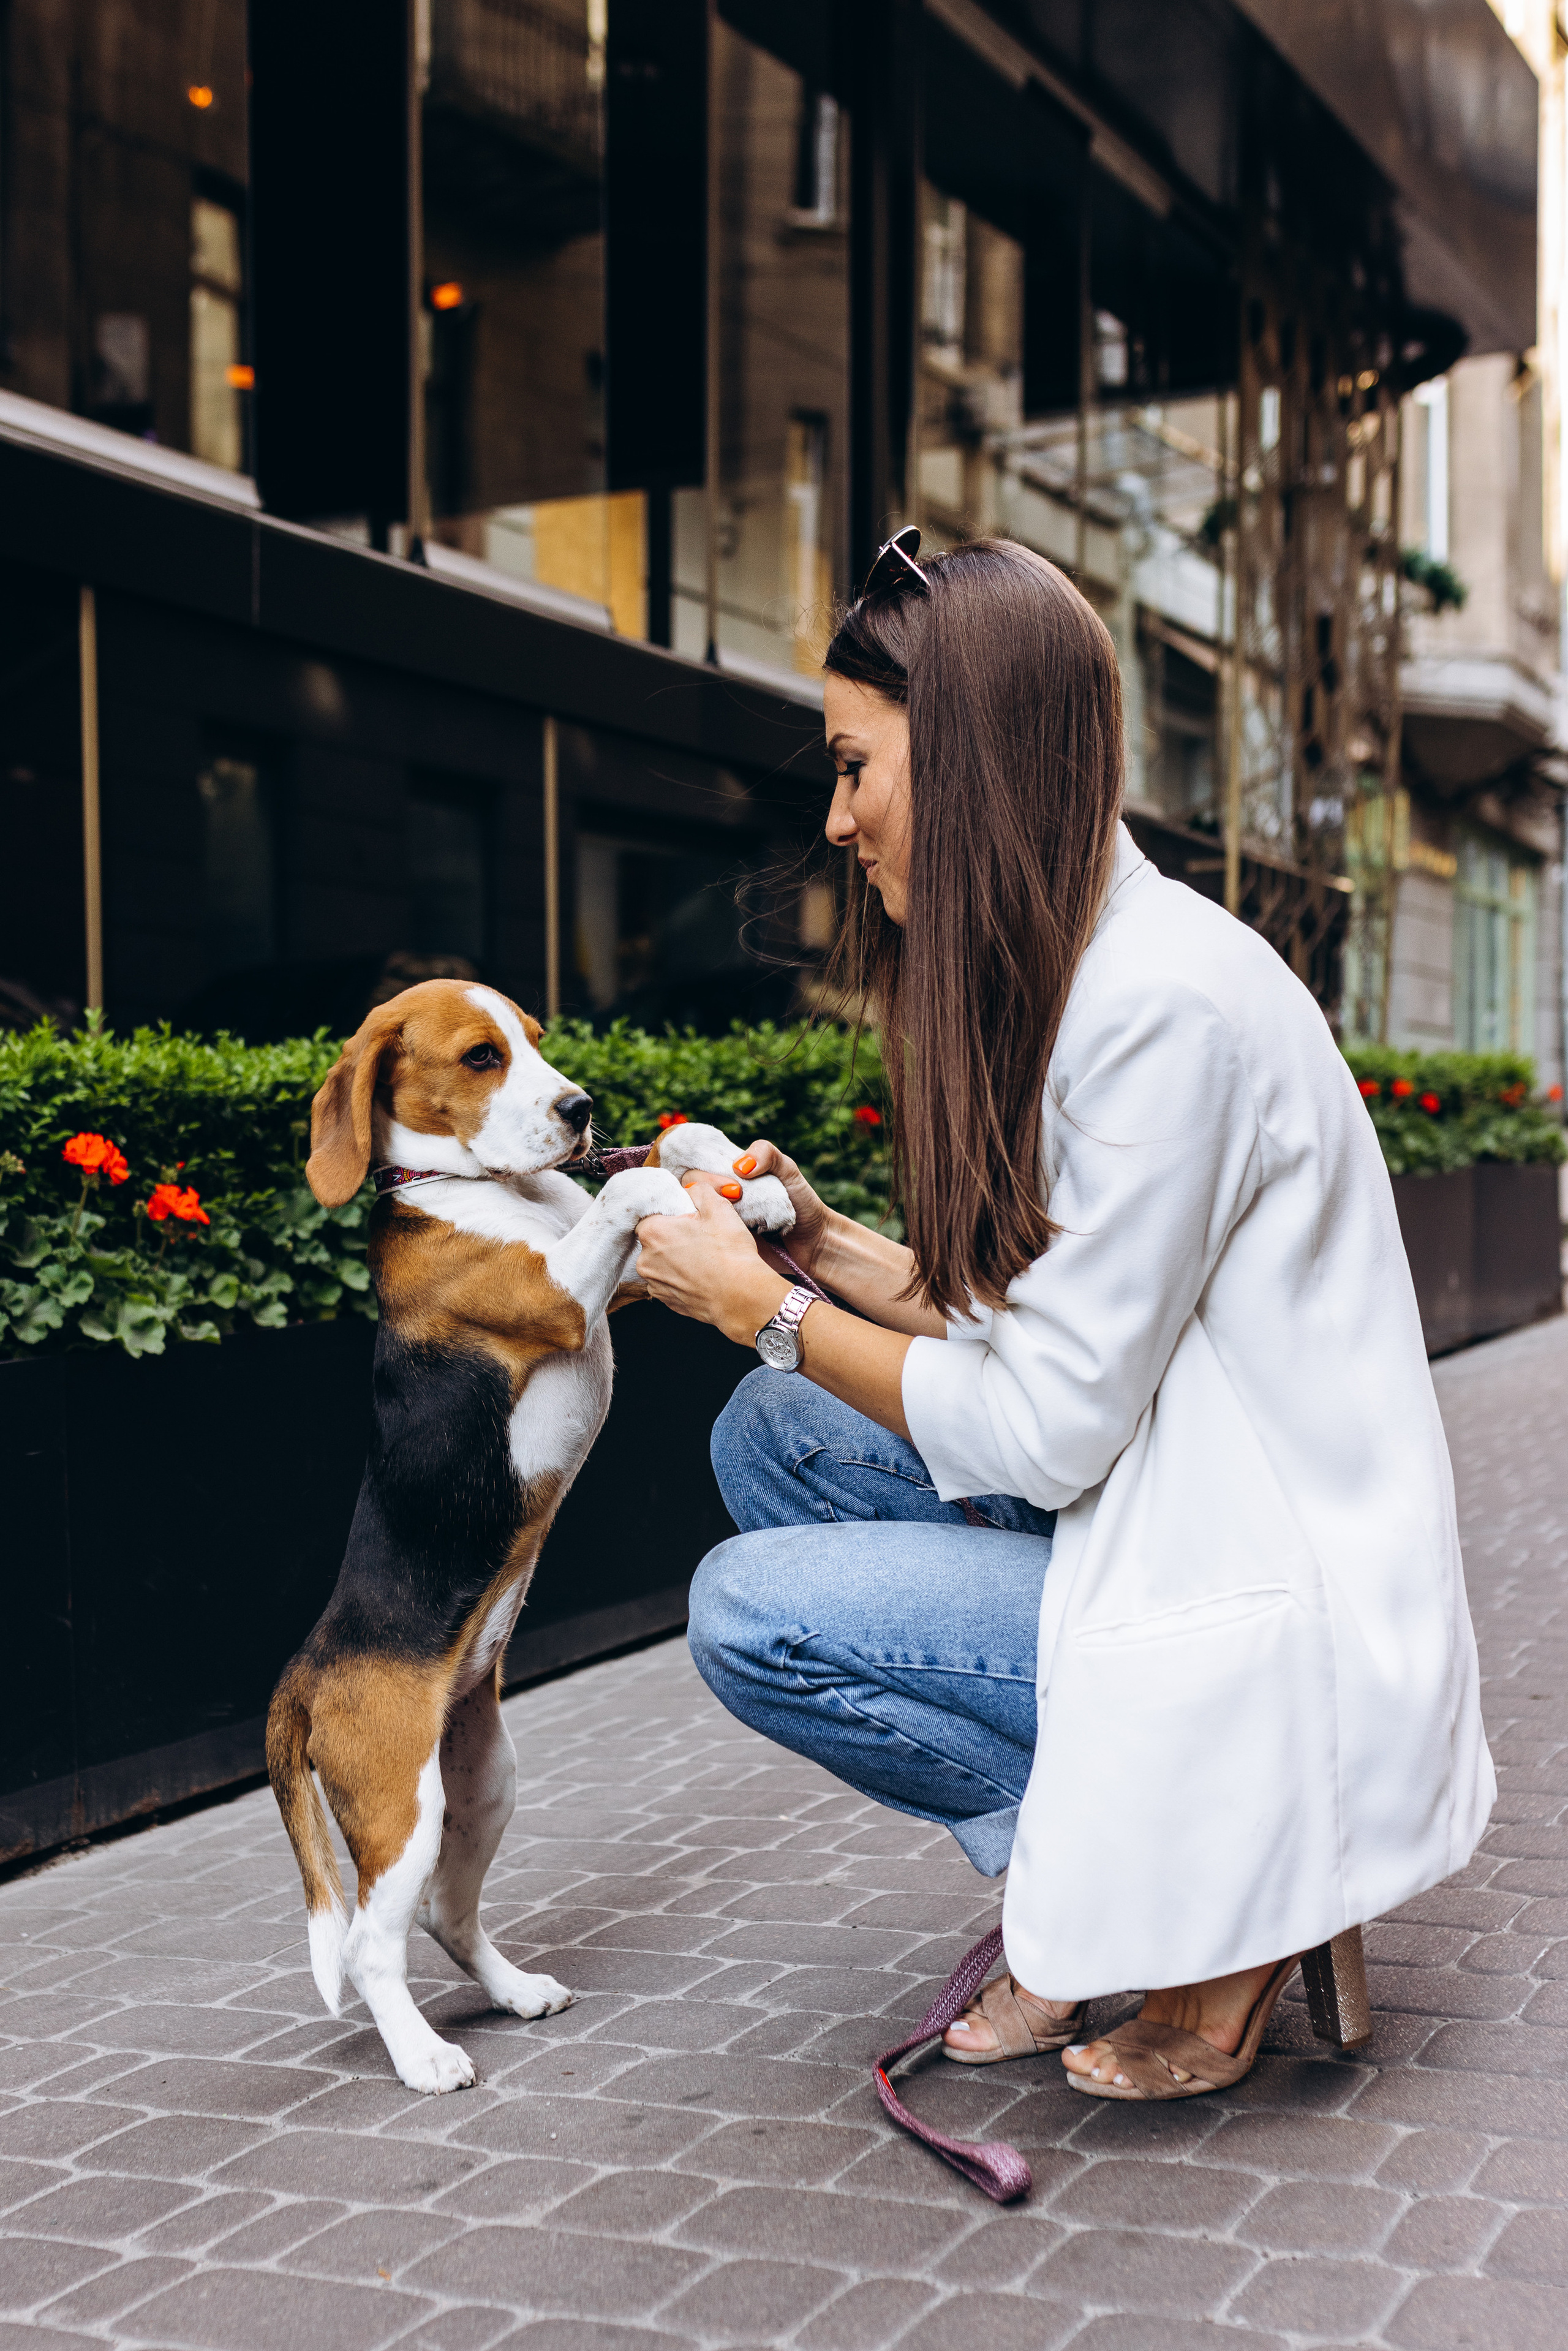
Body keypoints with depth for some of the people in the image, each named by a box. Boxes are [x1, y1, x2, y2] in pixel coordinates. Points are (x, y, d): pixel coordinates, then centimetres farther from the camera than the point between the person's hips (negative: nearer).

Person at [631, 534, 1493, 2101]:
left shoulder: (1167, 1001, -23)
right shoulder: (1060, 980, 7)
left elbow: (1050, 1428, -21)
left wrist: (762, 1307, -11)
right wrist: (825, 1247, 4)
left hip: (1272, 1627, -10)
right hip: (1151, 1524, 10)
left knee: (751, 1614, -15)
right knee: (775, 1436, 6)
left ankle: (1211, 1874, 1)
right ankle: (1080, 1892, 9)